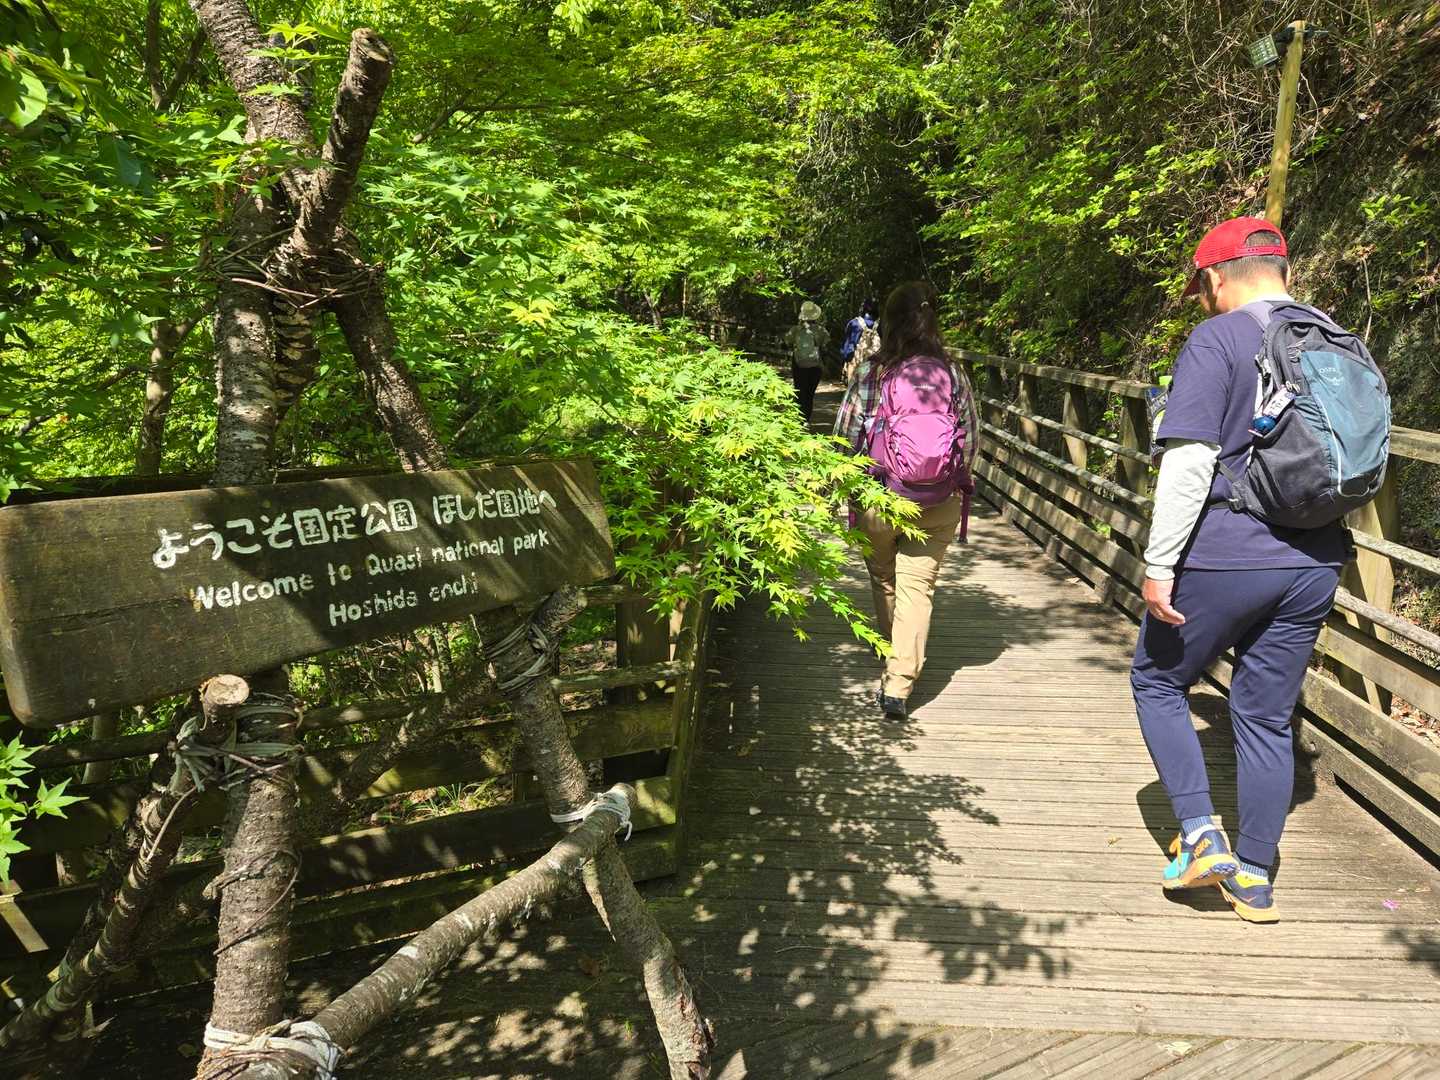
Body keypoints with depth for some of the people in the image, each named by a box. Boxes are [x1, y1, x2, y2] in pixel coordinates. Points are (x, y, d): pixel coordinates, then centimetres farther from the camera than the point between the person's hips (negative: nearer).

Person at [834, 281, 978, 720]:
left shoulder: (870, 373, -10)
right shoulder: (955, 376, -4)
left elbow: (845, 437, -5)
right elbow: (970, 441, 1)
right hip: (939, 507, 1)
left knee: (884, 579, 21)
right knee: (918, 588, 5)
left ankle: (892, 660, 43)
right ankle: (899, 682, -3)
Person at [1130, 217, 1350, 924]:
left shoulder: (1217, 340, -11)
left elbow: (1189, 461, -20)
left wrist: (1159, 564, -16)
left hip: (1224, 557, -6)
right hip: (1314, 564, 6)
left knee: (1157, 681, 15)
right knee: (1267, 718, 14)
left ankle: (1201, 836, 7)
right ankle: (1253, 879, 22)